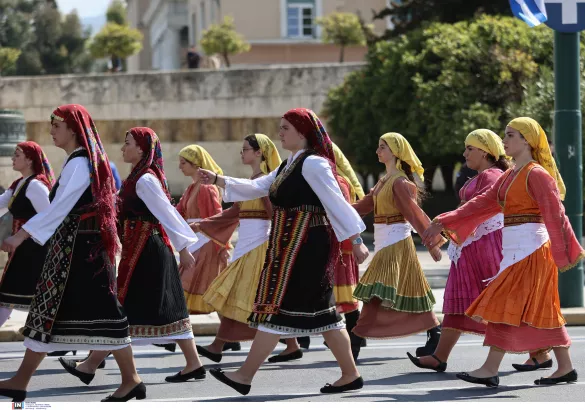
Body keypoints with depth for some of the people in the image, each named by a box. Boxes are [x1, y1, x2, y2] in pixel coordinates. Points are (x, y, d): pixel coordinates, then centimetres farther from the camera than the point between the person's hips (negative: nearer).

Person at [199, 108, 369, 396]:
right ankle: (350, 374, 14)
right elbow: (255, 188, 17)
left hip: (304, 245, -10)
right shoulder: (289, 166, 17)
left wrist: (356, 241, -17)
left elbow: (337, 203, -15)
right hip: (289, 245, 10)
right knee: (319, 310, 10)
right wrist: (218, 180, 8)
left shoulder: (313, 164, -13)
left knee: (277, 307, -6)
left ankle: (245, 375, -2)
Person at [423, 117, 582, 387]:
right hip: (516, 249, 9)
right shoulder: (509, 176, 16)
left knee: (506, 304, -9)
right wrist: (443, 223, 10)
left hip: (529, 248, -9)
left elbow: (555, 215, -16)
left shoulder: (536, 174, -11)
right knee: (542, 311, 10)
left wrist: (565, 253, -19)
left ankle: (490, 370, -8)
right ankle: (565, 368, 14)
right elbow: (482, 204, 15)